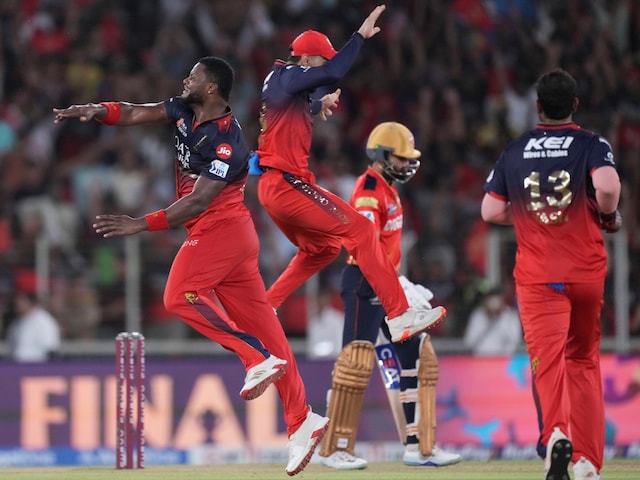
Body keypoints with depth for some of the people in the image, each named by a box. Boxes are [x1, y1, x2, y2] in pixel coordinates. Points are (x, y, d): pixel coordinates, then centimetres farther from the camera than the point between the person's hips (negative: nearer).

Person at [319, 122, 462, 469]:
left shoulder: (389, 189, 16)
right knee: (357, 360, -10)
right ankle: (334, 450, -4)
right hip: (365, 283, -10)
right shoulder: (368, 191, -15)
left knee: (416, 355, 8)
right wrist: (398, 283, -34)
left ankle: (417, 446, 12)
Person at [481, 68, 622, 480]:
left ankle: (555, 433, -40)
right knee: (584, 360, 15)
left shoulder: (515, 152, 6)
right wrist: (609, 216, -2)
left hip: (537, 275, 0)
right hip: (587, 272, 0)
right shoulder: (592, 145, -2)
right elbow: (607, 186, -22)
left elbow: (491, 211, 4)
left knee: (547, 357, -11)